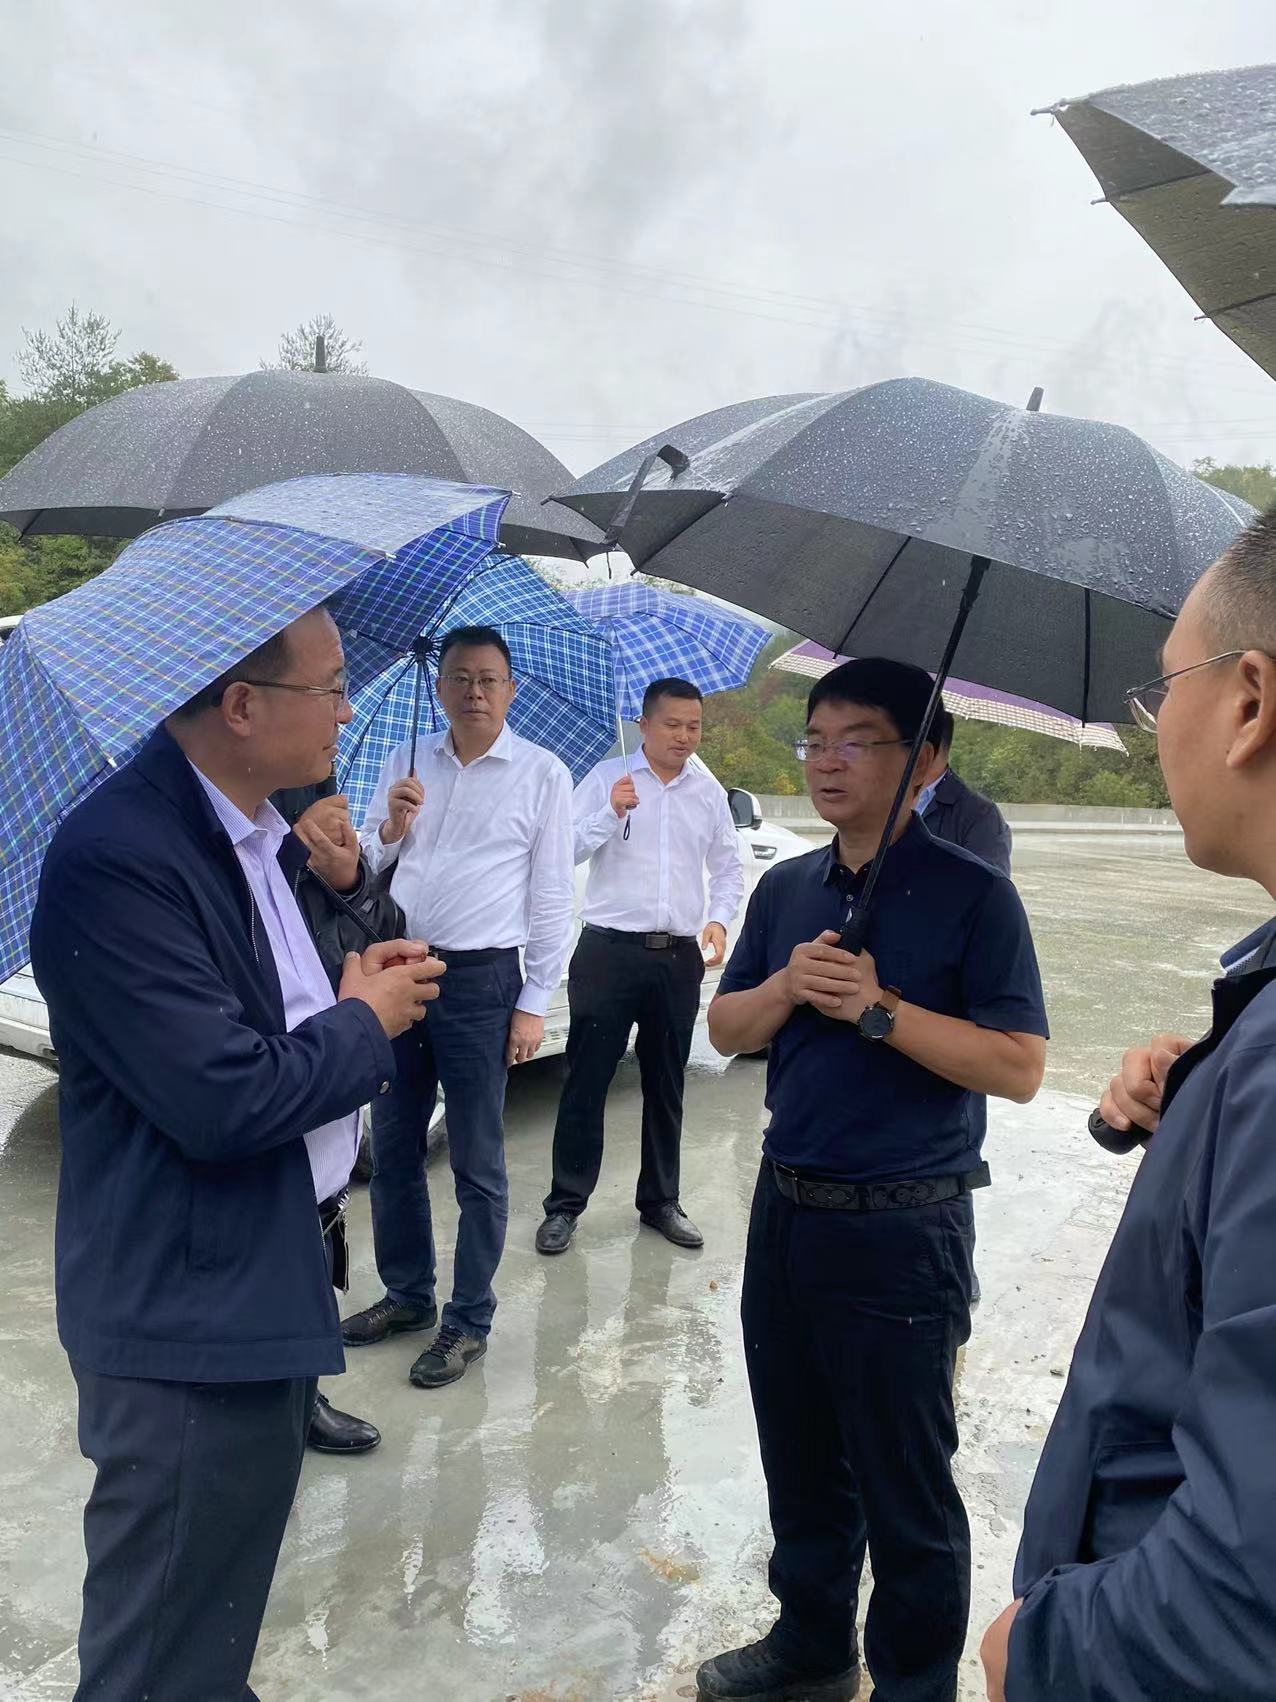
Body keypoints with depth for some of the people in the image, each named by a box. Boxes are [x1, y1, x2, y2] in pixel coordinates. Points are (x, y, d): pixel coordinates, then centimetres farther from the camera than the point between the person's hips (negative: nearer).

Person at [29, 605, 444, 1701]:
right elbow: (223, 1099, -28)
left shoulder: (258, 832, 7)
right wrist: (366, 1021, -12)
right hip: (191, 1316, -9)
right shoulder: (116, 856, -24)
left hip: (273, 1272, 9)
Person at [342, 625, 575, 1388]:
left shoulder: (542, 773, -3)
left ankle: (469, 1319, 17)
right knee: (393, 1148, 14)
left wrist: (535, 1003, -7)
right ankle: (407, 1293, 31)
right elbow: (365, 862, 14)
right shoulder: (406, 761, 9)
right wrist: (390, 827, -8)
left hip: (479, 981, -5)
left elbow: (552, 896, -4)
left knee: (477, 1162, 4)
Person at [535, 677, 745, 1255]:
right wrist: (611, 813, -20)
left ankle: (660, 1200, 25)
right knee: (587, 1082, 0)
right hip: (609, 949, -3)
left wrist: (718, 919, 1)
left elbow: (728, 867, 17)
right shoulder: (607, 778, 1)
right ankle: (565, 1204, 10)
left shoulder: (709, 791, 11)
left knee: (666, 1086, 12)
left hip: (679, 957, 4)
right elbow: (567, 850, -5)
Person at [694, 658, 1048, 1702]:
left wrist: (878, 1007, -23)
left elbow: (1019, 1067, -16)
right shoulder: (786, 890, 6)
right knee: (800, 1461, 21)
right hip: (786, 1212, 6)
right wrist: (787, 988, -13)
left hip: (902, 1231, -6)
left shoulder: (970, 893, -11)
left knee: (905, 1488, 10)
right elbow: (725, 1030, 7)